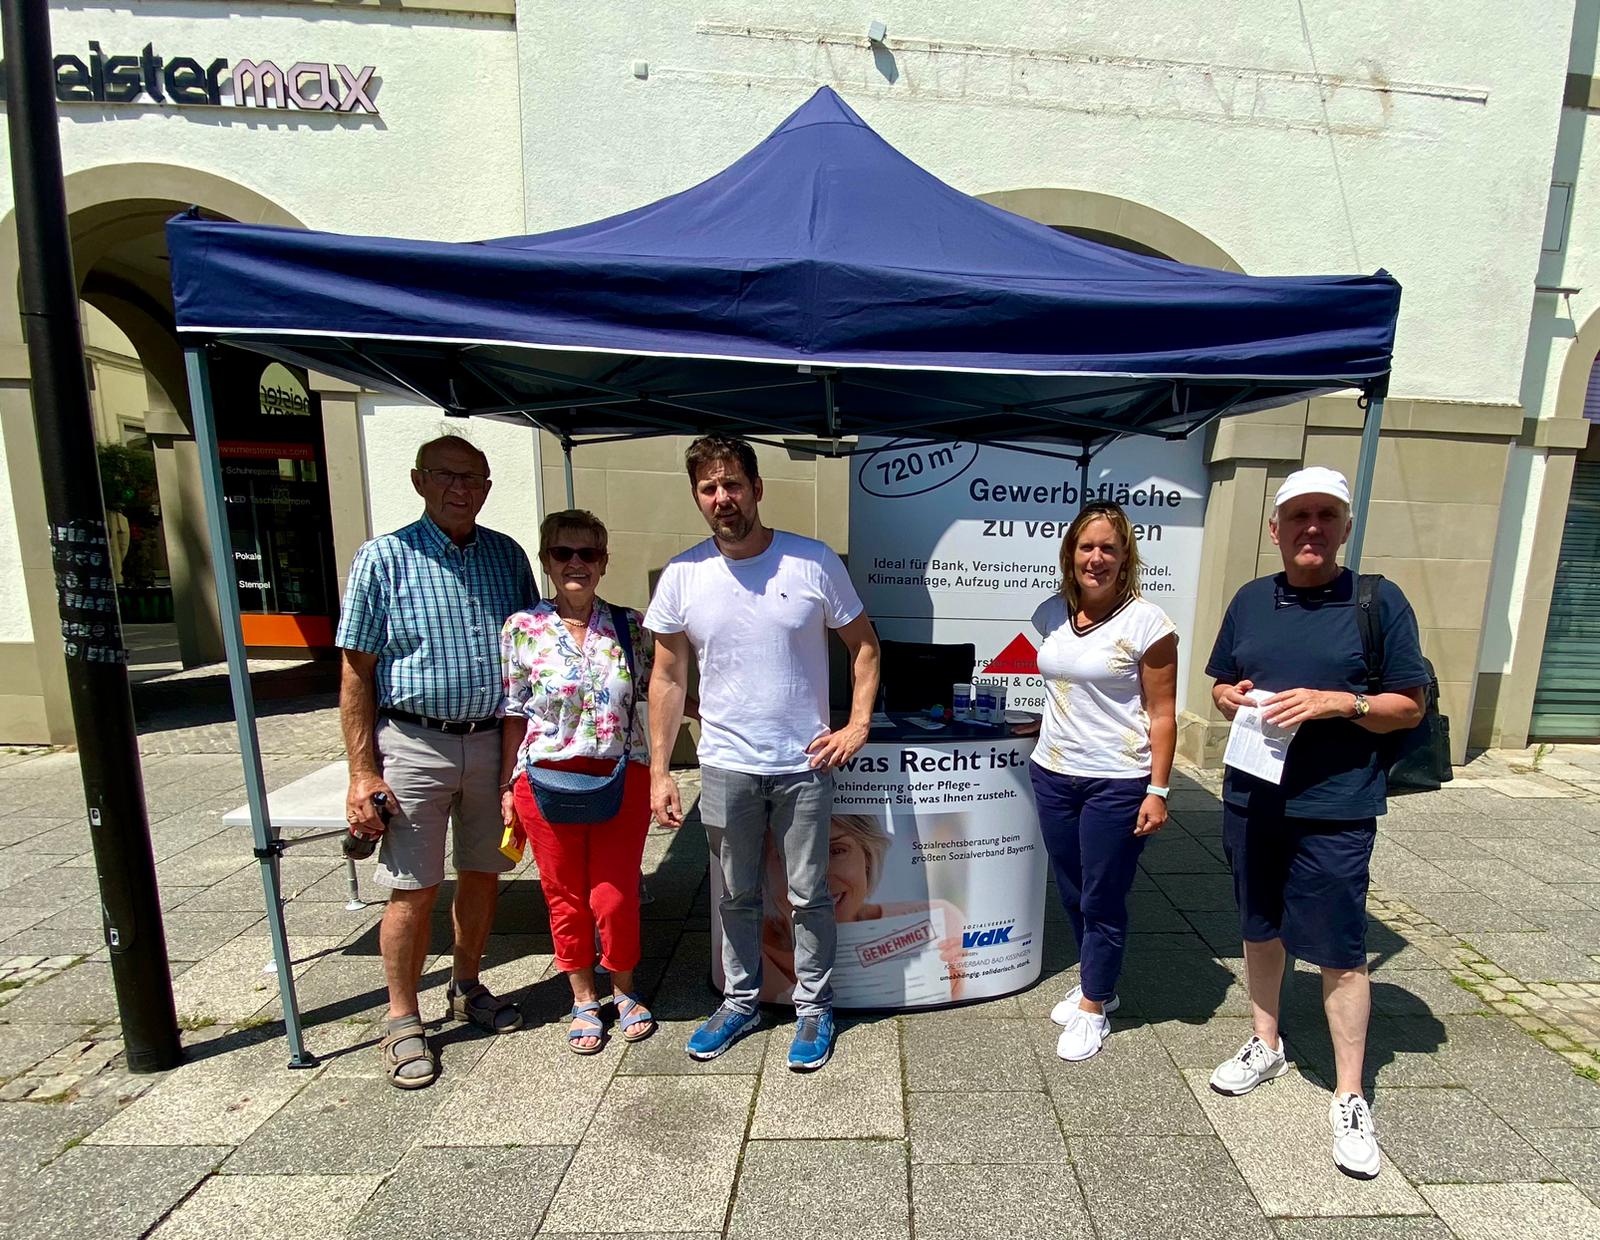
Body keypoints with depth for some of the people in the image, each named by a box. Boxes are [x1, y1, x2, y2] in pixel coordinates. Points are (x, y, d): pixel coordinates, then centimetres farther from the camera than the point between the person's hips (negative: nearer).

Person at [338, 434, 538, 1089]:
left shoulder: (508, 556, 5)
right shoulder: (384, 558, -5)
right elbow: (356, 672, -5)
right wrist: (363, 773, -10)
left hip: (495, 741, 4)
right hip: (415, 744, -3)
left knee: (484, 874, 16)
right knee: (414, 889, 6)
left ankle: (466, 987, 38)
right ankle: (403, 1020, 27)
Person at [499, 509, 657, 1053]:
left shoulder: (630, 626, -1)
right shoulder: (521, 630, -4)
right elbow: (514, 715, 1)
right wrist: (507, 786, 3)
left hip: (621, 779, 0)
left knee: (615, 897, 5)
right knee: (564, 896, 14)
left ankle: (624, 991, 35)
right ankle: (584, 1000, 39)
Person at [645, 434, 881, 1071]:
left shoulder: (813, 561, -9)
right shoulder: (682, 575, -4)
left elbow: (863, 645, 2)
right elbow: (667, 678, 1)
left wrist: (858, 723, -8)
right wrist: (659, 772, -1)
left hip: (804, 763, -1)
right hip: (726, 766, 2)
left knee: (809, 895, 13)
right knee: (736, 896, 18)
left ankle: (814, 1008, 35)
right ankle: (740, 1001, 41)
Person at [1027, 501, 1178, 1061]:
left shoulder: (1146, 622, -11)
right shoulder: (1051, 614, 4)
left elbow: (1161, 714, -10)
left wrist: (1157, 791, -12)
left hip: (1117, 783, -5)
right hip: (1053, 774, 5)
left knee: (1103, 900, 8)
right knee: (1072, 894, 18)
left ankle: (1093, 1009, 28)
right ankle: (1096, 984, 40)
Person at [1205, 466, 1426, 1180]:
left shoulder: (1378, 601, -5)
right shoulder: (1250, 600, 6)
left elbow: (1409, 707, -3)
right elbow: (1219, 684, 14)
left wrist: (1334, 703, -20)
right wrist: (1230, 696, -8)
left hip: (1334, 809, -4)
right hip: (1251, 799, 4)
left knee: (1339, 951, 5)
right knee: (1260, 928, 18)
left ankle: (1349, 1098, 24)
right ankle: (1265, 1045, 39)